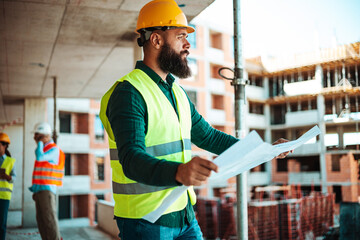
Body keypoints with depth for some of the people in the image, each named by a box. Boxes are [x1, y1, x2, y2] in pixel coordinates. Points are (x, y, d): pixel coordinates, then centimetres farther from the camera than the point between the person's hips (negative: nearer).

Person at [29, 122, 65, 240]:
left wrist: (40, 142, -11)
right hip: (39, 190, 9)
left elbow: (39, 157, -26)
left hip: (47, 190, -9)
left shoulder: (54, 150, -8)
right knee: (41, 220, 6)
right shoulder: (44, 149, 21)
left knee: (49, 219, -13)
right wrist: (35, 187, 16)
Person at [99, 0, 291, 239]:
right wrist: (179, 172, -47)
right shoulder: (129, 93, -16)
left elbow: (208, 137, 20)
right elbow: (132, 159, -28)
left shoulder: (177, 92, 13)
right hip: (146, 220, -7)